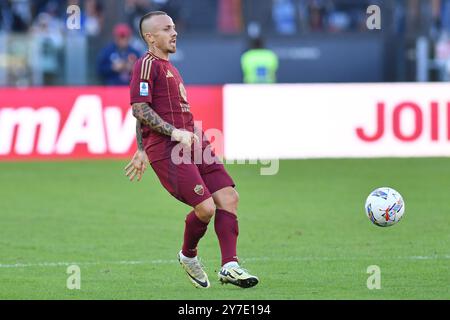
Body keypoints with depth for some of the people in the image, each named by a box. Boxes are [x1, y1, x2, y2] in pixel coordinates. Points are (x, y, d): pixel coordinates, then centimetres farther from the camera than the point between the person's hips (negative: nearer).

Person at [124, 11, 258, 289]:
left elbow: (145, 113, 30)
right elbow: (140, 110, -14)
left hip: (192, 143, 9)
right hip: (167, 150, -9)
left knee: (229, 196, -4)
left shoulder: (169, 67, 23)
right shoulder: (147, 64, -6)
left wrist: (142, 152, 31)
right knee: (205, 207, -16)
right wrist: (175, 133, -18)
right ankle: (188, 256, 13)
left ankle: (230, 266, -3)